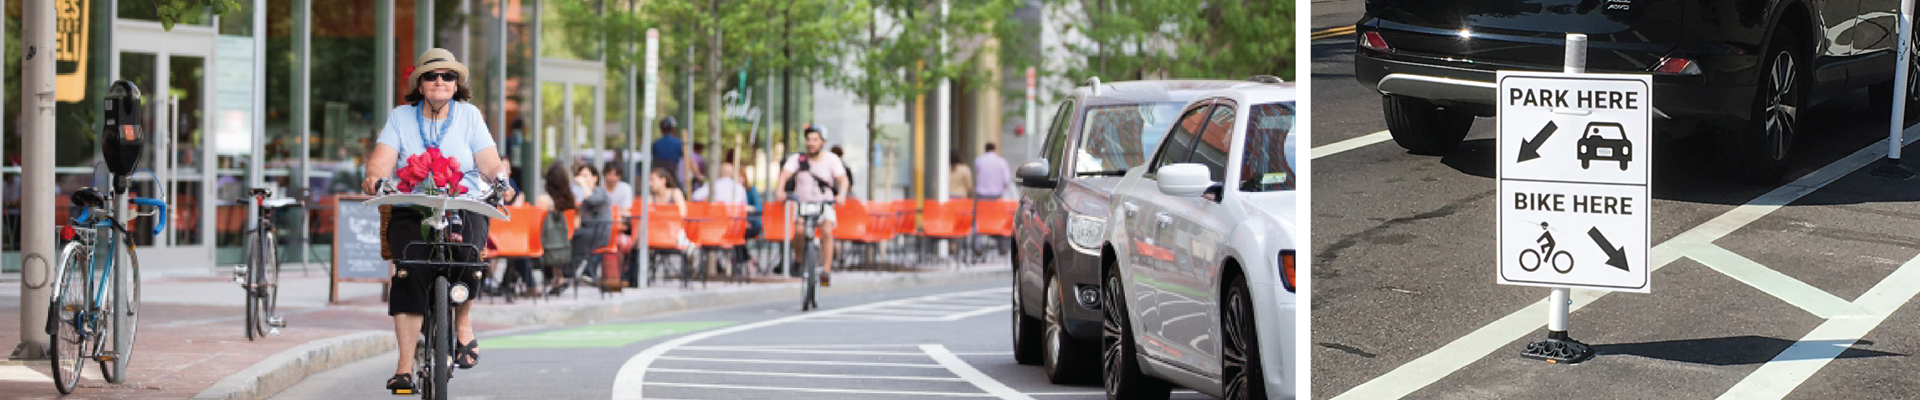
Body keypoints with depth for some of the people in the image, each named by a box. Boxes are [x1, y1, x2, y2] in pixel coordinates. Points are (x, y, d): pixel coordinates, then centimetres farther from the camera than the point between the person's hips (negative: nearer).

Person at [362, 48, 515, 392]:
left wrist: (501, 181, -19)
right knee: (410, 269, -24)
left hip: (465, 208, 0)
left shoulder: (468, 116, 9)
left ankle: (463, 325, -6)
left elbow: (489, 164, 2)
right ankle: (404, 366, -24)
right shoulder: (401, 118, 9)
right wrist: (374, 177, -25)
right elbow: (382, 160, -3)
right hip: (410, 211, 0)